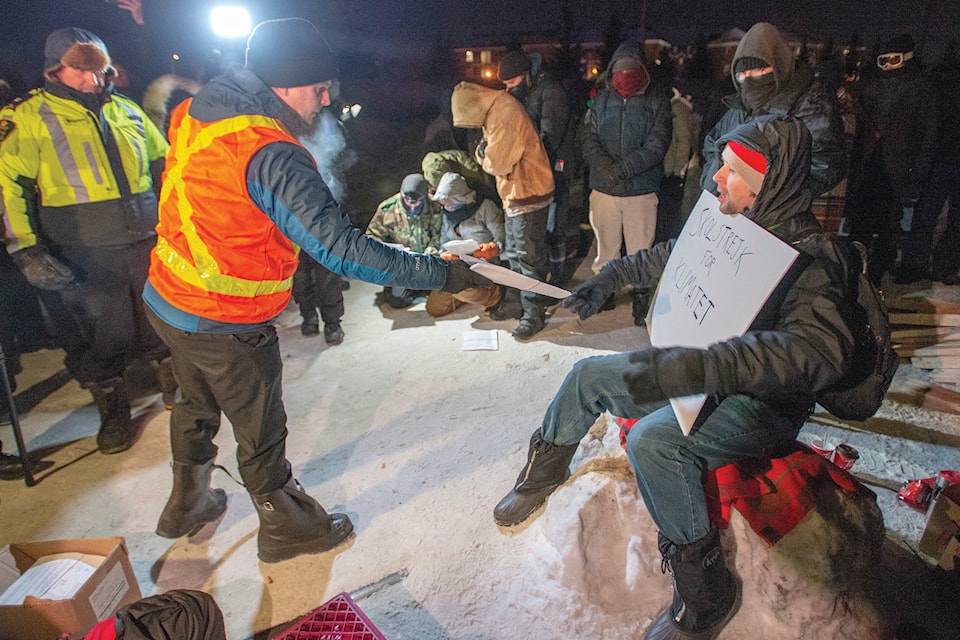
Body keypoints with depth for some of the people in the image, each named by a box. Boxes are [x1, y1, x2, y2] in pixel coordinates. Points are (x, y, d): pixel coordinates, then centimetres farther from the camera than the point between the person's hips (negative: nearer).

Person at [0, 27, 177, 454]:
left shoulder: (126, 110, 12)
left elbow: (163, 165, 22)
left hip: (147, 244, 3)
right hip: (83, 258, -3)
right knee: (98, 339, 7)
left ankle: (176, 387, 36)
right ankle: (113, 414, 26)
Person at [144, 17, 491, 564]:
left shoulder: (197, 114, -1)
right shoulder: (271, 155, -28)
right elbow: (340, 249, -33)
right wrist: (443, 273, -29)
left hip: (167, 300, 9)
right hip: (226, 324, -8)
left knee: (198, 405, 29)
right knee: (260, 430, 12)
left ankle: (188, 505, 52)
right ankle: (288, 528, 35)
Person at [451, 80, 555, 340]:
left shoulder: (506, 113, -21)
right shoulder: (496, 110, 12)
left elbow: (498, 163, -23)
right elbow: (493, 157, 14)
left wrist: (483, 153, -4)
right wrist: (486, 151, -6)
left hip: (528, 195, -10)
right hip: (514, 194, 10)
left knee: (528, 257, -3)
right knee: (513, 254, 18)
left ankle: (533, 314, 7)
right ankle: (514, 302, 32)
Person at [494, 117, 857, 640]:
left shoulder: (810, 256, -23)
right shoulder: (730, 225, 0)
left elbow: (820, 348, -40)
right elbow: (669, 257, 19)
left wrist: (694, 367, -49)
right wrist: (610, 278, 17)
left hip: (758, 402, -8)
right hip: (701, 375, 8)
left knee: (653, 440, -33)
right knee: (589, 375, 5)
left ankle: (704, 590, -13)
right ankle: (545, 471, 27)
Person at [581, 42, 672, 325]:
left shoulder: (657, 104, 4)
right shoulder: (599, 102, 11)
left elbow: (656, 146, -7)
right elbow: (589, 142, 0)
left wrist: (622, 168, -19)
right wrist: (607, 169, -17)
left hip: (642, 190, -2)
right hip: (603, 190, 2)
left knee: (640, 252, 2)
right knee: (606, 248, 11)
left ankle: (641, 299, 15)